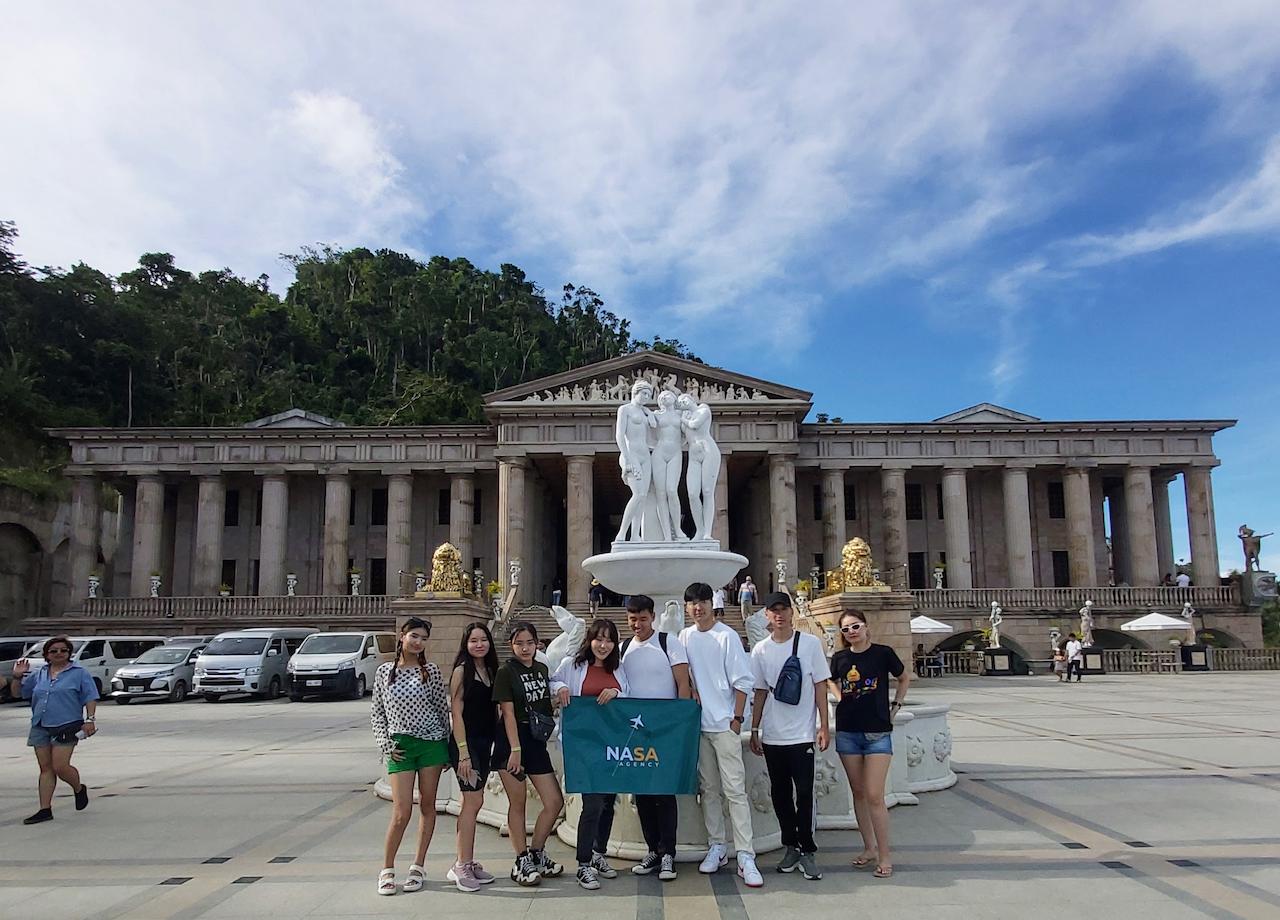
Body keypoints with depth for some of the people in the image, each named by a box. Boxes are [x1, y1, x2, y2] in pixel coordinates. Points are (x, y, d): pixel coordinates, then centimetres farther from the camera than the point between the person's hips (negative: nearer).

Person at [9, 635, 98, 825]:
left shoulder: (79, 673, 0)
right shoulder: (38, 674, 13)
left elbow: (90, 698, -2)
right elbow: (17, 693, 20)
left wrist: (90, 719, -12)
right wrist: (17, 676, 2)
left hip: (66, 727, -5)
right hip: (40, 727, 5)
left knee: (60, 767, -10)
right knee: (46, 768, 7)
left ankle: (79, 789, 19)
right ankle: (45, 810, 11)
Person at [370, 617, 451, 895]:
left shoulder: (431, 671, 0)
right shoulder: (384, 671, 3)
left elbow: (442, 709, 5)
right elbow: (377, 712, 8)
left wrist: (446, 748, 5)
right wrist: (385, 744, -2)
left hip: (432, 742, 1)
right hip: (400, 746, -1)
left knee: (427, 805, 7)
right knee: (401, 812, -6)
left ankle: (418, 866, 20)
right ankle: (387, 870, 11)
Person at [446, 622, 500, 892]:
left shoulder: (490, 670, 11)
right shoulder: (462, 670, -8)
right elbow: (457, 713, -12)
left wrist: (492, 744, 8)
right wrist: (463, 753, -16)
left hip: (485, 743, 7)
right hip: (466, 742, -7)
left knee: (472, 802, 10)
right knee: (474, 801, -8)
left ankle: (466, 863, 17)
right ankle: (462, 866, -1)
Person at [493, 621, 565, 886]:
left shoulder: (542, 669, 11)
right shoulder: (506, 672, -6)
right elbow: (508, 713, -11)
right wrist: (515, 750, -16)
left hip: (537, 742, 6)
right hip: (512, 743, -6)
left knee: (555, 801, 4)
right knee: (518, 803, 2)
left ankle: (535, 853, 21)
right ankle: (521, 862, 14)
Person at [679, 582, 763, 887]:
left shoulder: (727, 636, -7)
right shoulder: (685, 636, 8)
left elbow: (743, 681, -7)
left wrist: (737, 718, -9)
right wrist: (691, 691, 0)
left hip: (724, 724, -5)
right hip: (698, 723, 5)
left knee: (735, 790, -7)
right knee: (709, 789, 12)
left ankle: (746, 857, -5)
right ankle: (716, 848, 22)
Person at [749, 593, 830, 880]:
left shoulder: (810, 643, -2)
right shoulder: (760, 649, 5)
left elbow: (820, 685, -1)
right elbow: (761, 692, 11)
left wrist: (824, 725, -5)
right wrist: (754, 730, 10)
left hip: (802, 734, -3)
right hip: (772, 736, 3)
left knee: (804, 793, -5)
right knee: (780, 793, 10)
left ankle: (807, 851, 8)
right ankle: (791, 847, 23)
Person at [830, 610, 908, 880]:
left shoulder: (883, 653, -6)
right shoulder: (839, 658, 2)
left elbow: (904, 678, 12)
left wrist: (895, 706, 5)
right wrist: (842, 698, 8)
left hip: (878, 733, -3)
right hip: (847, 732, 4)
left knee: (874, 796, -8)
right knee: (858, 792, 10)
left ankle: (884, 856, 2)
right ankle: (869, 847, 23)